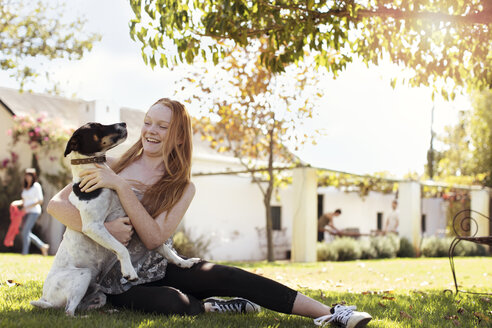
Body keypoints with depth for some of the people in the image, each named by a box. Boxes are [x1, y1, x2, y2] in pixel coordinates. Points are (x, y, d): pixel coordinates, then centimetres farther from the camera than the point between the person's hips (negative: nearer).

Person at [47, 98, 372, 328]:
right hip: (117, 284, -2)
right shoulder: (112, 167, -2)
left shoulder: (183, 188, 1)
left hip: (158, 269, 2)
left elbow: (154, 237, -15)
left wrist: (121, 187, -24)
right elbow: (56, 203, -9)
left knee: (222, 276, -27)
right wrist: (99, 229, -26)